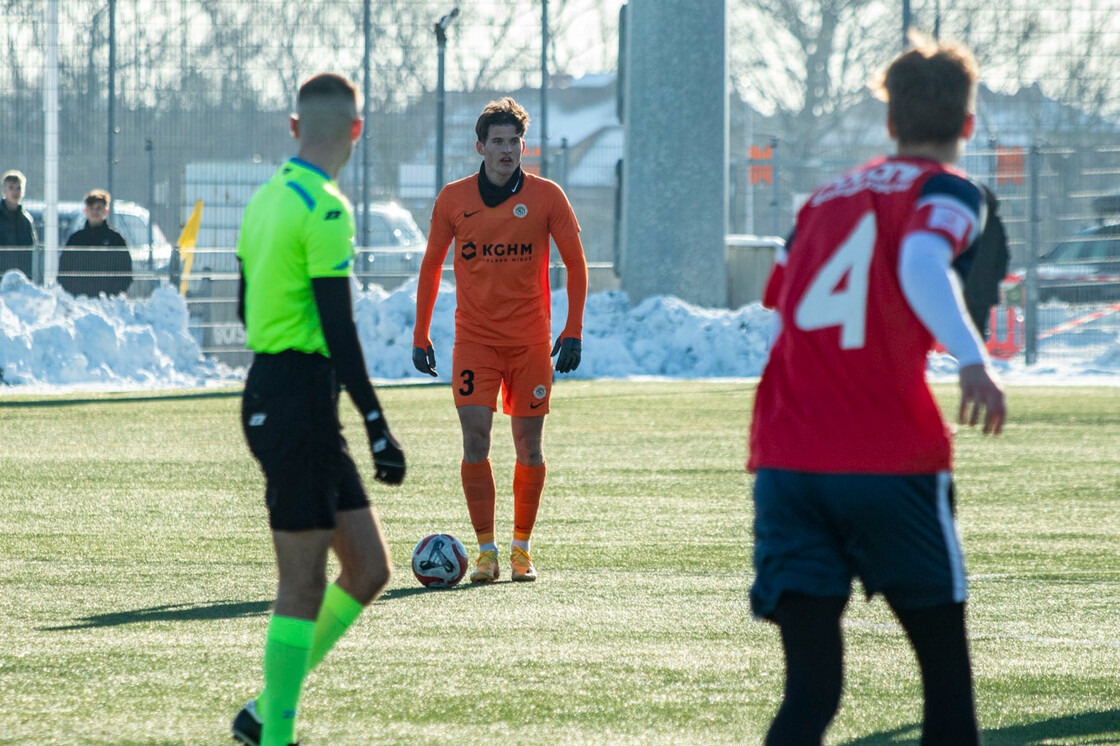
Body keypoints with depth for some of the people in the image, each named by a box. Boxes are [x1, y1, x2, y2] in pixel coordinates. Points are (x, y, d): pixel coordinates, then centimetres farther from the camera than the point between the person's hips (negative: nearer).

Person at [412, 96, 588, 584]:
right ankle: (486, 549, -3)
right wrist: (420, 335, 9)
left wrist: (573, 332, -4)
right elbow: (431, 265, 11)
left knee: (529, 445, 3)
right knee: (475, 439, -10)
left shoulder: (546, 197, -2)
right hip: (474, 338, 0)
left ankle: (521, 548, 15)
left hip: (530, 341, 0)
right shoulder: (453, 199, 1)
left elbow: (575, 263, 4)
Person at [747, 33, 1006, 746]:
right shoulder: (950, 190, 2)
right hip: (891, 466, -4)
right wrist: (971, 357, -33)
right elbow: (921, 261, -19)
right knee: (947, 671, 12)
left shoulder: (827, 195, 20)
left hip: (786, 465, 4)